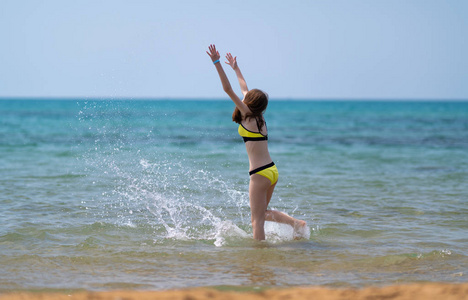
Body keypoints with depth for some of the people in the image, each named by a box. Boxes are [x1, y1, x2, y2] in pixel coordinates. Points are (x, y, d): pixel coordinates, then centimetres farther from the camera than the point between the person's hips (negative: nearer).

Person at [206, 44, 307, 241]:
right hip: (272, 171, 8)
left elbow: (228, 89, -12)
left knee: (257, 219, -3)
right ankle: (296, 223, 14)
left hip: (260, 173, -8)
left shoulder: (248, 117, -9)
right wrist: (235, 68, 37)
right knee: (262, 213, 22)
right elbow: (245, 89, 25)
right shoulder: (259, 118, 11)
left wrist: (217, 63, -11)